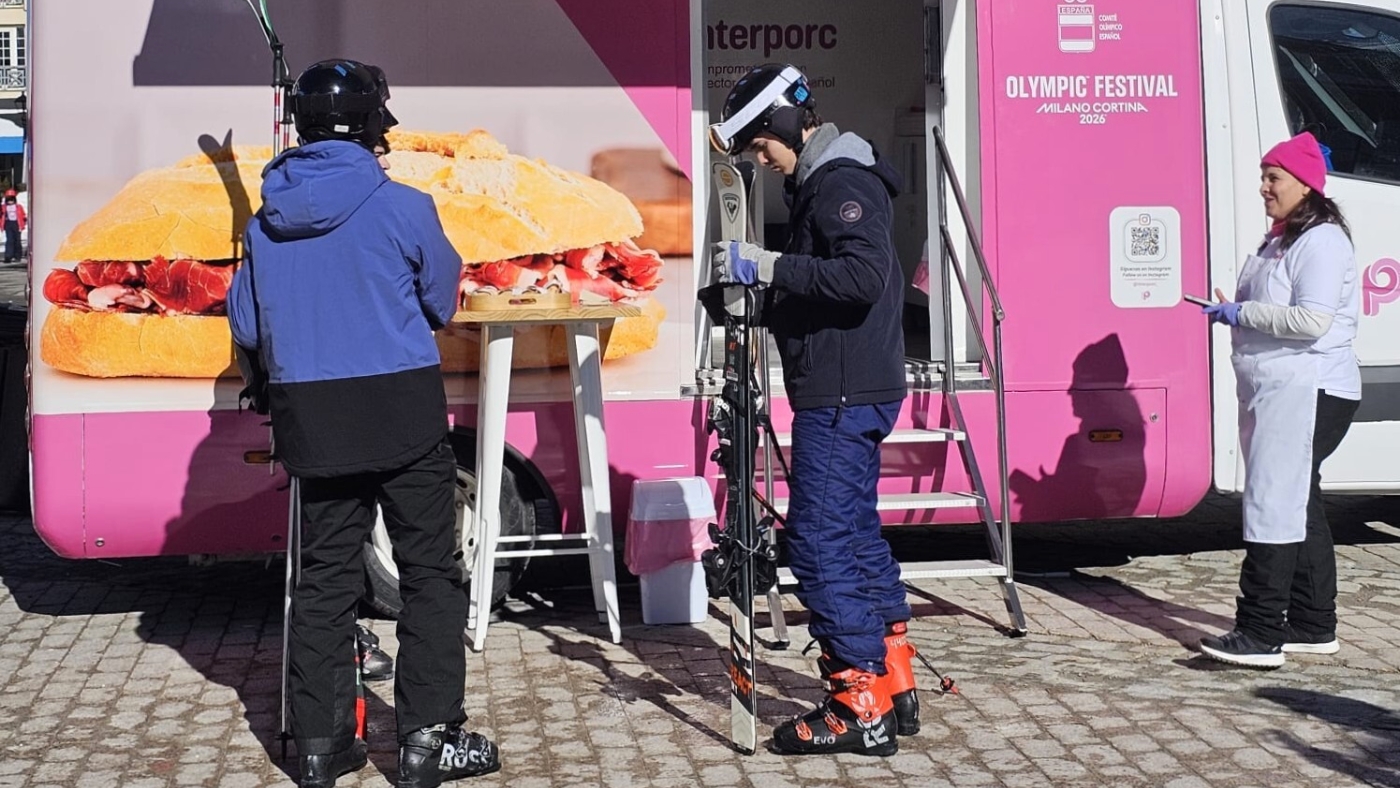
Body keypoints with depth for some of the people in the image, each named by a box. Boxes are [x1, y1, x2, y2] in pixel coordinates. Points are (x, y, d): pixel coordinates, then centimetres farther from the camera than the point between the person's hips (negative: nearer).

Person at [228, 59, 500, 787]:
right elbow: (442, 304, 4)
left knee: (324, 573, 12)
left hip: (312, 418, 4)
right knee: (429, 571, 4)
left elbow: (245, 328, 9)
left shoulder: (266, 221, 3)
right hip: (402, 410, -4)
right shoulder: (402, 207, -9)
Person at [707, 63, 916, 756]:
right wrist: (759, 298, 6)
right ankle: (893, 687, 23)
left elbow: (864, 276, -27)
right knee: (856, 536, 15)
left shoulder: (842, 180, -13)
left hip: (842, 397, -11)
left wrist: (769, 267, -25)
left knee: (819, 541, -9)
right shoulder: (816, 182, 18)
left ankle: (859, 709, -4)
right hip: (846, 392, 11)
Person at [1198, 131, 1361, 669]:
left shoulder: (1322, 241, -12)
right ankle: (1313, 627, 22)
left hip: (1308, 393, -11)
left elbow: (1312, 320, -24)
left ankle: (1261, 634, -11)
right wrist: (1234, 312, 9)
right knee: (1299, 507, 14)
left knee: (1274, 505, -13)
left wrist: (1243, 313, -16)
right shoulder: (1280, 240, 19)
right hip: (1276, 392, 11)